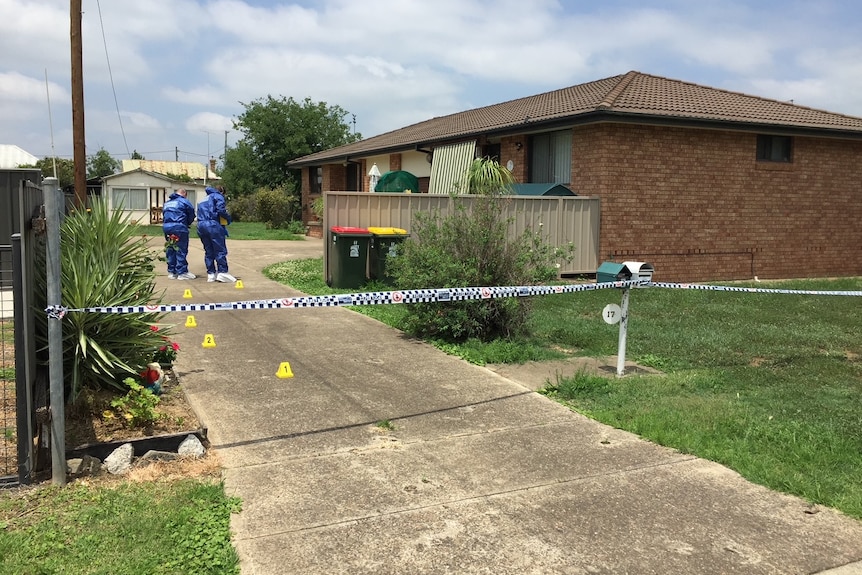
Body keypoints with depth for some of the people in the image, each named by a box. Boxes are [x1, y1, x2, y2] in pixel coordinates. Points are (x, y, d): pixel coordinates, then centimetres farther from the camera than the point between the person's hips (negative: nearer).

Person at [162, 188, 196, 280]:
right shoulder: (184, 202, 3)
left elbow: (163, 214, 18)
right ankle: (182, 272, 0)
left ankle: (171, 272, 16)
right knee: (181, 250, -1)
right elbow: (191, 215, 3)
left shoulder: (166, 203, 23)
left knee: (170, 250, 12)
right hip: (179, 226, -6)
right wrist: (187, 223, 20)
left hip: (166, 227, 6)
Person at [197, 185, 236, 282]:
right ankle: (222, 272, -7)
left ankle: (211, 274, 11)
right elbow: (221, 209, -11)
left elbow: (200, 212, 21)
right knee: (221, 250, -3)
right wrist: (228, 218, 2)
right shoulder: (218, 196, 6)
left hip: (201, 226, 7)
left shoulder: (204, 199, 29)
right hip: (213, 225, -7)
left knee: (208, 251, 11)